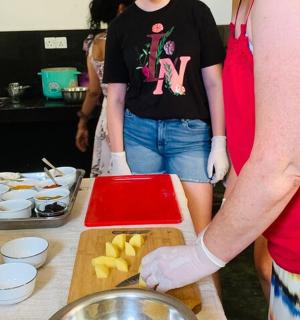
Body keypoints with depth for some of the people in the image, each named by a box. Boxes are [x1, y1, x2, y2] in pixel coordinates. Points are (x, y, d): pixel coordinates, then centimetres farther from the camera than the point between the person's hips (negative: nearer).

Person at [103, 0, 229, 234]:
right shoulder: (121, 26, 6)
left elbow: (214, 82, 2)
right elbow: (116, 97, 5)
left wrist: (219, 143, -4)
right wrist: (118, 157, 1)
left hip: (190, 132, -1)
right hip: (139, 131, 1)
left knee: (198, 233, 0)